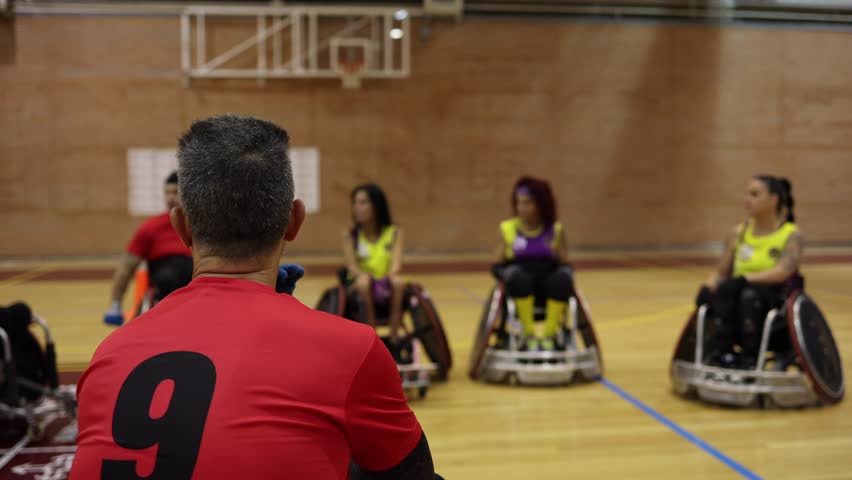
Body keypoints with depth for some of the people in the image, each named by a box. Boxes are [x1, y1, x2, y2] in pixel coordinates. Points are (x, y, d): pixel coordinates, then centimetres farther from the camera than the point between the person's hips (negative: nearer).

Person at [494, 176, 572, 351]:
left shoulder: (556, 229, 10)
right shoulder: (507, 228, 9)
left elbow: (565, 263, 9)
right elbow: (498, 264, 6)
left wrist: (557, 251, -12)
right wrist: (504, 274, -15)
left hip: (548, 283, 1)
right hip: (520, 284, -1)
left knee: (563, 277, -32)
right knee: (516, 274, -35)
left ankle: (549, 335, -23)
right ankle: (529, 336, -27)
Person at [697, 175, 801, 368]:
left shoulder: (792, 235, -2)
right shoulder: (739, 233, 11)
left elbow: (783, 271, -20)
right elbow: (721, 272, 6)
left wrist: (746, 279, -34)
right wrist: (708, 286, -17)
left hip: (777, 300, -3)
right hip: (739, 301, 3)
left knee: (751, 293, -36)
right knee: (723, 290, -30)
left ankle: (751, 358, -27)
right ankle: (721, 353, -30)